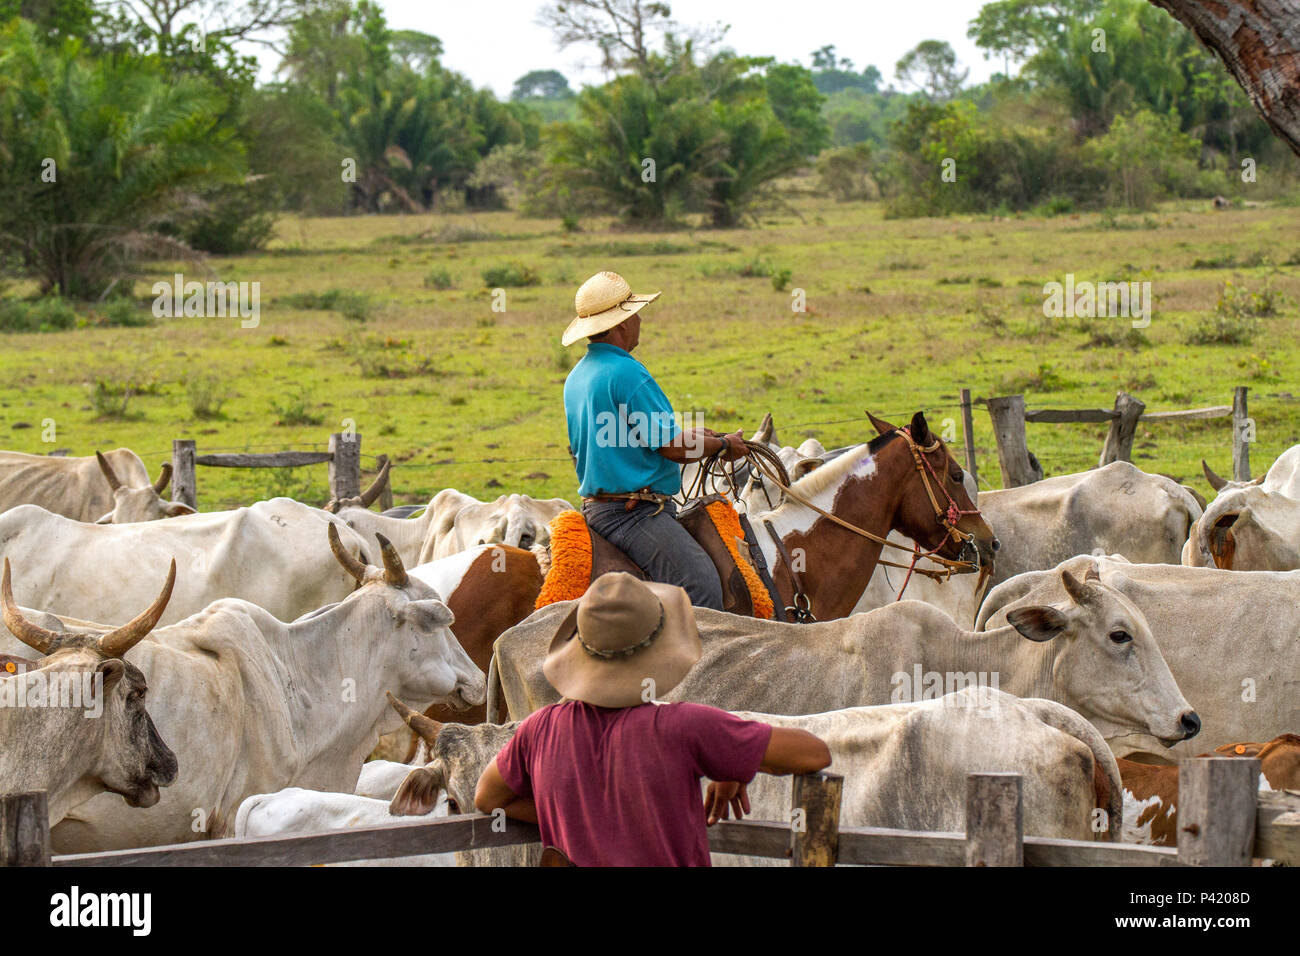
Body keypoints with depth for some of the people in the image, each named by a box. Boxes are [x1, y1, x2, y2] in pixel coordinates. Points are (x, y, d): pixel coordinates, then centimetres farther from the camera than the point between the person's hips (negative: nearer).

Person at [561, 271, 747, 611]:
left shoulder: (577, 376, 16)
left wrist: (687, 437, 25)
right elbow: (673, 448, -14)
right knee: (703, 588, -23)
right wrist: (723, 445, 3)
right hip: (633, 512, -11)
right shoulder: (627, 373, -15)